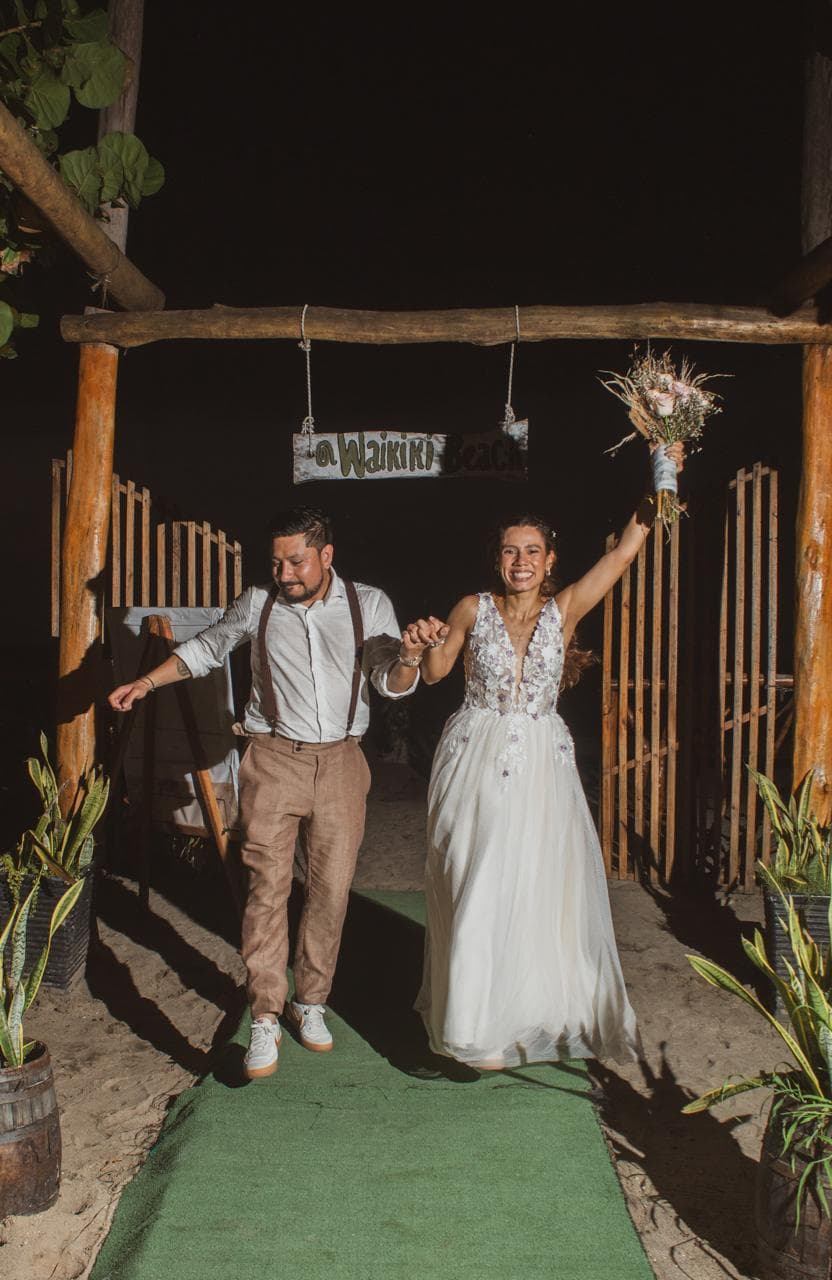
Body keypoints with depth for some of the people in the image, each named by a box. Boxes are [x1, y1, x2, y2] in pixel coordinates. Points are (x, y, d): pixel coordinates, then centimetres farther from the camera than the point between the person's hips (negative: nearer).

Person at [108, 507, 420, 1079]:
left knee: (332, 888, 6)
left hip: (341, 761, 1)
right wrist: (145, 683, 9)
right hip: (275, 758, -1)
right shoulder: (257, 603, 1)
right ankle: (265, 1019, 1)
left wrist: (409, 660, -20)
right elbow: (205, 649, 17)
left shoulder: (369, 604, 0)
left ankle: (311, 1001, 24)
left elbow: (393, 683, 3)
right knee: (268, 885, -7)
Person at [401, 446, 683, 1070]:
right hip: (476, 760, -1)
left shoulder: (564, 609, 2)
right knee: (478, 889, 2)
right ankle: (480, 1021, 17)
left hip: (541, 763, 1)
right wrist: (423, 646, -16)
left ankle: (542, 1005, 26)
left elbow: (625, 550, -6)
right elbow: (436, 673, 6)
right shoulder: (473, 608, 2)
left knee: (544, 884, 5)